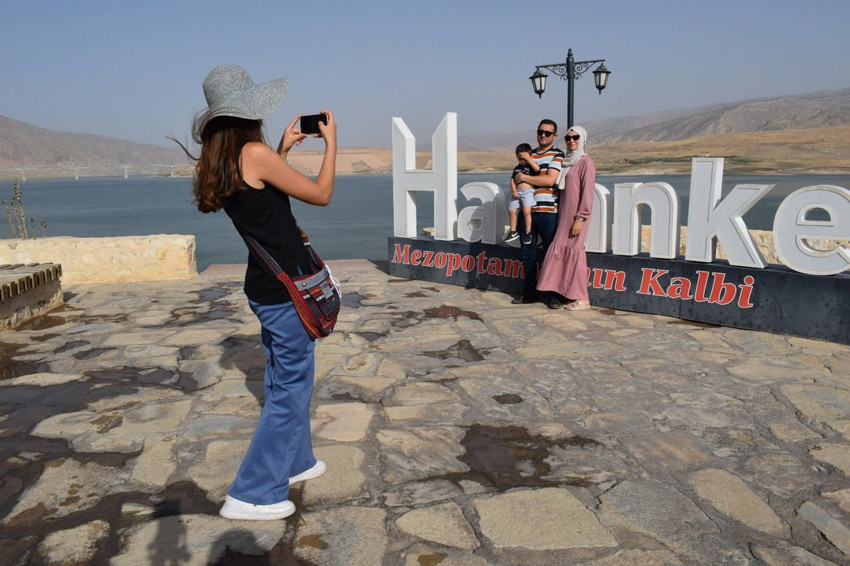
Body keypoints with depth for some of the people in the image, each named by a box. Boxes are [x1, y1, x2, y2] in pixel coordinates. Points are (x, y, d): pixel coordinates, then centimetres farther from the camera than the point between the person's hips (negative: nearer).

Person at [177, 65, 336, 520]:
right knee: (291, 386, 2)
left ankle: (294, 462, 39)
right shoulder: (254, 152, -17)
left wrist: (284, 149, 22)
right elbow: (320, 194, -10)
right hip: (286, 285, -9)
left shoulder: (221, 162, 7)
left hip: (265, 283, 9)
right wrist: (330, 142, 2)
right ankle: (251, 494, 10)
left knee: (283, 379, 22)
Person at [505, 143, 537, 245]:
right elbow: (512, 180, 13)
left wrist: (529, 159, -23)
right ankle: (513, 231, 23)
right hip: (517, 193, 6)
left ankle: (528, 233, -10)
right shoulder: (517, 168, 14)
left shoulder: (531, 166, -2)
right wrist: (514, 190, -3)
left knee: (526, 211, -20)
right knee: (512, 211, 7)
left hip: (528, 191, -6)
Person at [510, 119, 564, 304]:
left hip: (548, 211, -5)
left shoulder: (557, 155, -1)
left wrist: (524, 177, -9)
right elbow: (519, 177, 16)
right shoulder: (529, 154, 18)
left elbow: (550, 180, -14)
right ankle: (529, 292, 18)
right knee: (528, 254, 9)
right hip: (527, 210, 6)